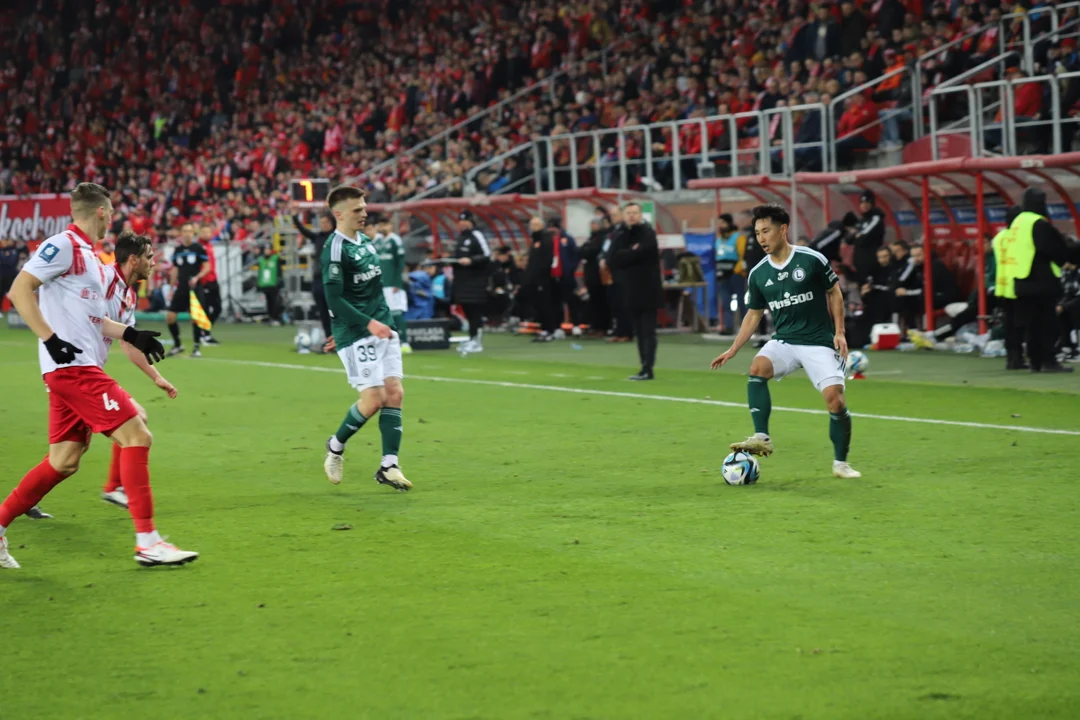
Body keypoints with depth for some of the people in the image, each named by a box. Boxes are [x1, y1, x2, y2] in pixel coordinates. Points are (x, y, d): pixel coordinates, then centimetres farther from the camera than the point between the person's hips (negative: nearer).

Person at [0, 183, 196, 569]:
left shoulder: (89, 255, 20)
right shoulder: (63, 245, -8)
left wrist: (130, 334, 14)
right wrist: (50, 338, -22)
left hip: (80, 368, 10)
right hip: (72, 366, -10)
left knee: (64, 461, 9)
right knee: (136, 436, -13)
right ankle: (147, 541, -12)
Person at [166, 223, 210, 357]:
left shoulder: (199, 249, -3)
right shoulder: (178, 250, 11)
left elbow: (207, 267, -5)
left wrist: (197, 277, -21)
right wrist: (172, 288, 14)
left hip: (194, 288, -4)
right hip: (180, 289, 4)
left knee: (195, 318, -8)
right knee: (170, 317, -1)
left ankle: (196, 347, 4)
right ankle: (177, 345, 15)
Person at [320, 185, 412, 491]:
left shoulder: (365, 241, 13)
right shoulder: (335, 250, -13)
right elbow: (334, 299, -19)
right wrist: (368, 323, -24)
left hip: (382, 329, 8)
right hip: (356, 336, -8)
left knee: (395, 393, -1)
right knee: (375, 397, -11)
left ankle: (389, 465, 2)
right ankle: (336, 446, 13)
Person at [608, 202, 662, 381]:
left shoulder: (648, 233, -7)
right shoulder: (623, 235, 14)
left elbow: (639, 254, -21)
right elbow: (614, 259, 2)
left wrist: (624, 255, -5)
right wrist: (631, 252, -11)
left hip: (648, 289, -7)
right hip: (632, 289, 7)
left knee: (648, 330, -8)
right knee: (639, 331, 8)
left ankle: (647, 369, -12)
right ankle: (645, 368, 11)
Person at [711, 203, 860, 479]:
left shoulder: (812, 260, -9)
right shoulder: (757, 274, 2)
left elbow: (834, 293, 3)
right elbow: (753, 314, 13)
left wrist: (839, 332, -6)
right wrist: (733, 350, 5)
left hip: (819, 341, -3)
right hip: (784, 340, 3)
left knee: (834, 398, -15)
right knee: (757, 368, -28)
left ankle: (840, 463, 5)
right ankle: (761, 438, -27)